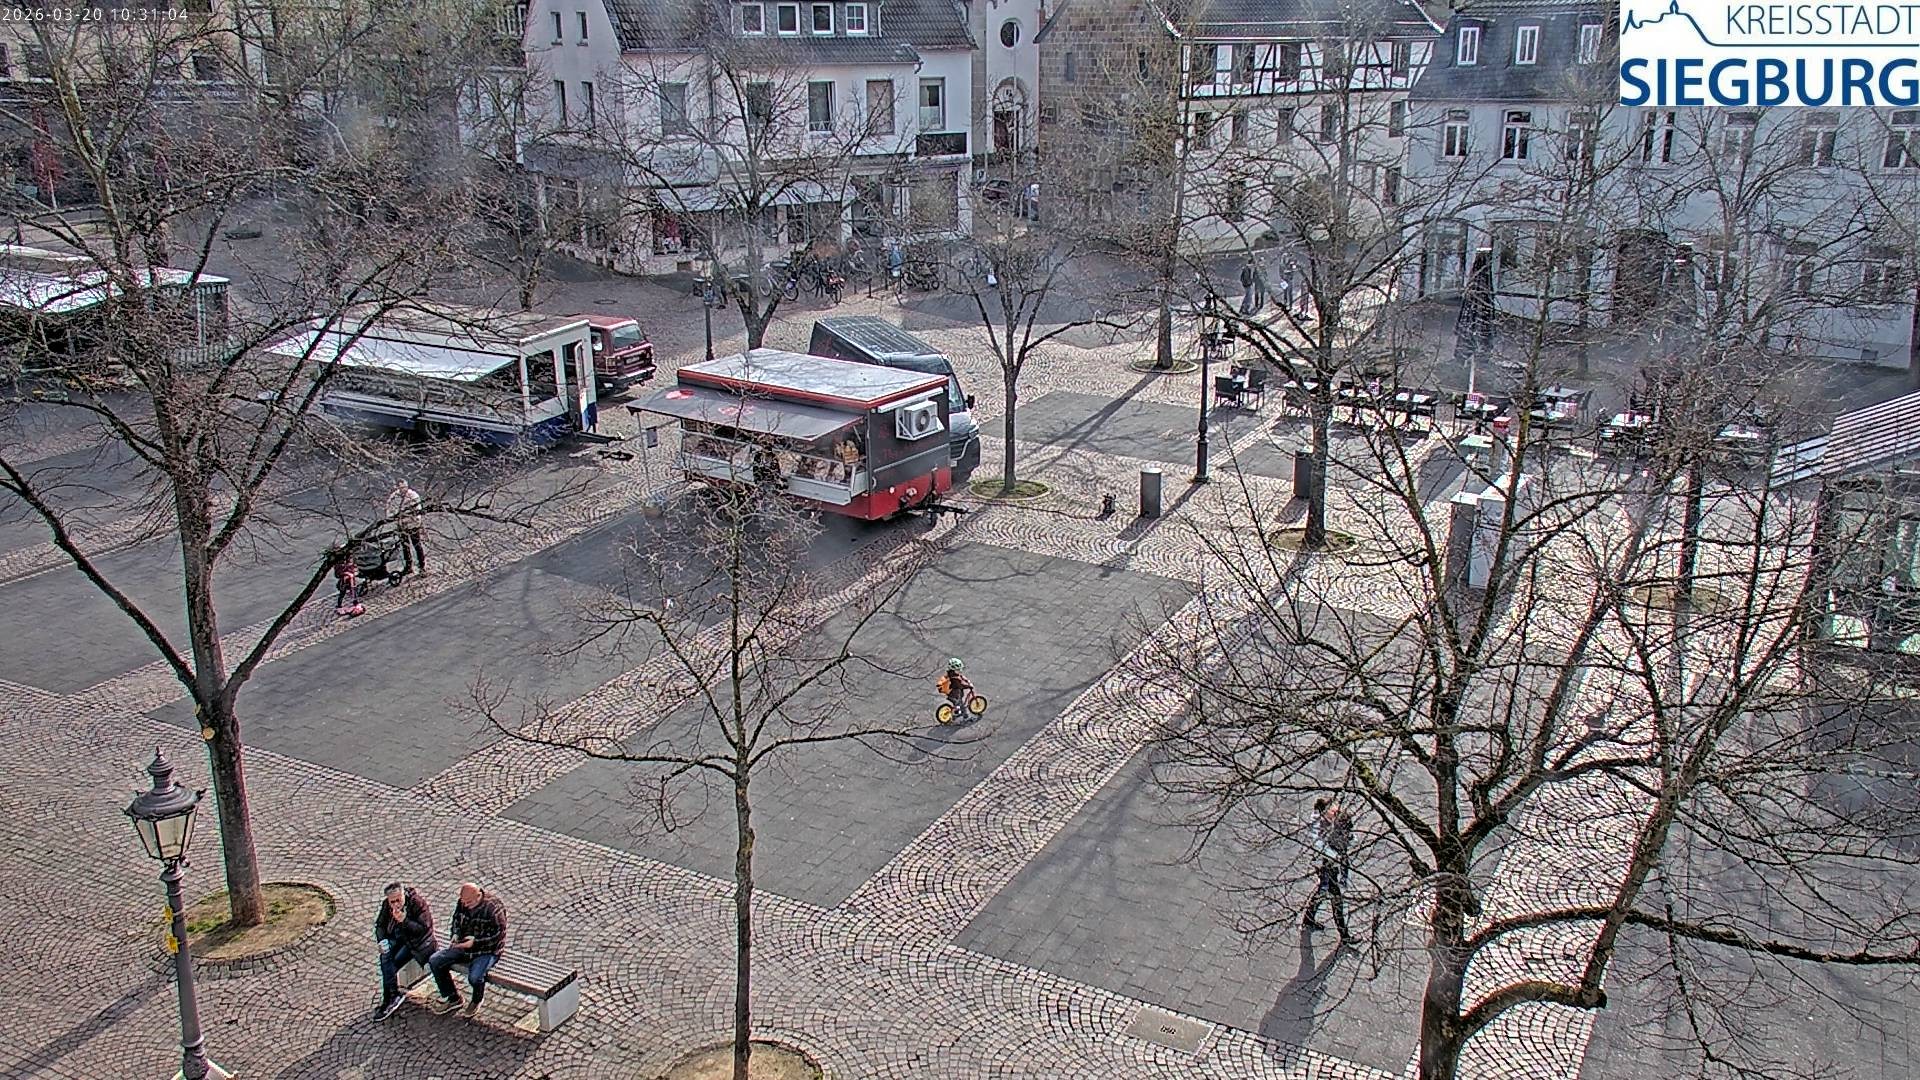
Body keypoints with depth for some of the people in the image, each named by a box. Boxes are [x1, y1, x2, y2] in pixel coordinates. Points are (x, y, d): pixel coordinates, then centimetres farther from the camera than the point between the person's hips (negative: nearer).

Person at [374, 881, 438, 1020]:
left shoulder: (418, 902, -19)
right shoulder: (386, 904, -2)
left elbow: (424, 928, -21)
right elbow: (380, 925, 9)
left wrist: (405, 920, -32)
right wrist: (382, 940, -10)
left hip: (416, 940, -5)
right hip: (397, 937, 5)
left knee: (395, 961, -23)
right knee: (385, 956, -23)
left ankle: (388, 999, -12)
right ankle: (393, 995, -20)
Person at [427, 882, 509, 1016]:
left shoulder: (494, 908, -23)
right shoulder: (462, 903, -2)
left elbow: (498, 936, -21)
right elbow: (456, 920, 17)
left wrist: (475, 942, -27)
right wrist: (455, 934, -3)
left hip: (487, 950, -7)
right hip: (463, 945, 7)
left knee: (475, 977, -31)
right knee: (434, 961, -4)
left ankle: (476, 1001, 7)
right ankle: (452, 997, 13)